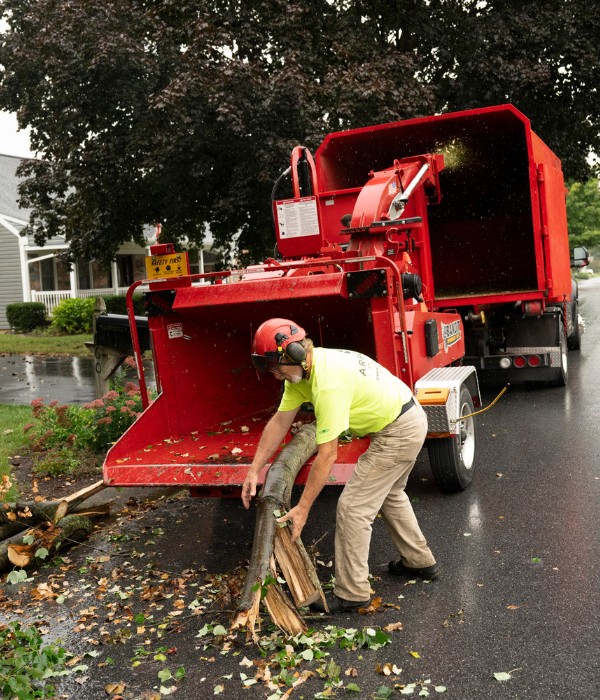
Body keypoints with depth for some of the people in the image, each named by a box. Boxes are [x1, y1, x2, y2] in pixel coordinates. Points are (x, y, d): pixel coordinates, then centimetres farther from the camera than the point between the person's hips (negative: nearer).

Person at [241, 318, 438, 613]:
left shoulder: (328, 384, -32)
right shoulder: (301, 368, -3)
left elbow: (327, 456, -28)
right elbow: (279, 422, 2)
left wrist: (302, 508, -21)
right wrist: (254, 471, 1)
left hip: (398, 433, -10)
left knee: (352, 507, -5)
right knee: (389, 494, 28)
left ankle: (351, 593, 7)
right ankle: (419, 561, 44)